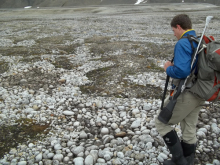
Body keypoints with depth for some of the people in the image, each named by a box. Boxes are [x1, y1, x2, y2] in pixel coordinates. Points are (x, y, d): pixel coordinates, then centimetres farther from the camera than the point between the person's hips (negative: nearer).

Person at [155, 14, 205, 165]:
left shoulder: (183, 43, -19)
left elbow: (181, 71, -30)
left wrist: (168, 68, -9)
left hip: (185, 94, -9)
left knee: (161, 122, 9)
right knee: (190, 130, 20)